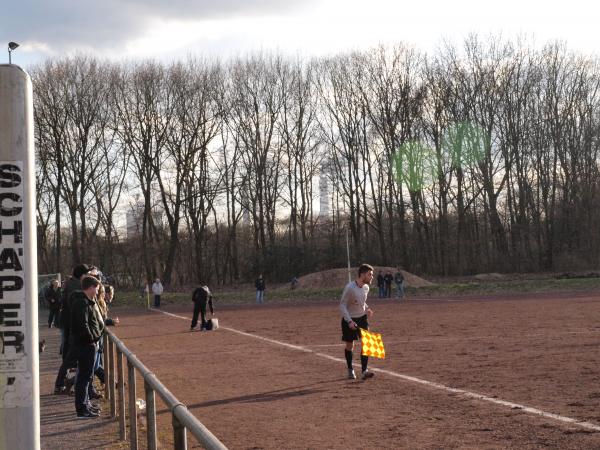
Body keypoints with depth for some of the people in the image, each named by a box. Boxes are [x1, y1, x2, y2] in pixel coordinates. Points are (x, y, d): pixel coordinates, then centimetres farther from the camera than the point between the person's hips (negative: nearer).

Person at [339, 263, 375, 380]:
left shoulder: (366, 287, -1)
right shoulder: (350, 288, -23)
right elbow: (342, 305, -18)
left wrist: (367, 308, -4)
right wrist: (349, 321, -25)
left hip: (362, 318, 5)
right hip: (349, 320, -5)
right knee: (349, 346, 8)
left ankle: (364, 371, -9)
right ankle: (350, 370, 25)